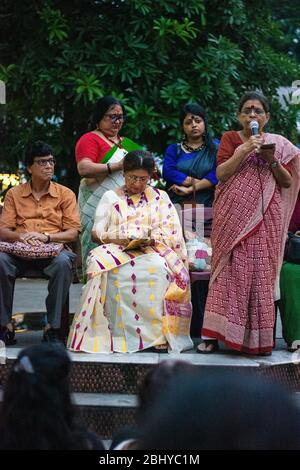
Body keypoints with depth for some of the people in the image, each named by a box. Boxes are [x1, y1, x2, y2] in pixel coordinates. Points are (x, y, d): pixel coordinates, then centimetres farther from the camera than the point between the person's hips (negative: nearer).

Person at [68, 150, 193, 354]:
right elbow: (97, 232, 10)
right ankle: (116, 332, -36)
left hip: (152, 251, 0)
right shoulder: (111, 197, 20)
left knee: (158, 268, -38)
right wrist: (118, 238, -11)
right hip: (116, 250, 0)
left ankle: (158, 332, -35)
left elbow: (172, 233, 9)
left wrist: (152, 239, -12)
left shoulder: (160, 197, 20)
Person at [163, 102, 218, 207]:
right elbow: (168, 172, -2)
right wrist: (197, 182, -9)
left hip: (206, 205, -1)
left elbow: (216, 175, -4)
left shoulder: (215, 148, 11)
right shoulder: (174, 149, 16)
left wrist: (190, 189, -14)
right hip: (176, 205, 1)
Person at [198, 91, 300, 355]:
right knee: (230, 269, -8)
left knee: (261, 272, -2)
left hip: (265, 217, 1)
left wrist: (272, 160, -7)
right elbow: (221, 174, -2)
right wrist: (245, 150, -12)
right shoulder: (230, 139, 10)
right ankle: (213, 334, -7)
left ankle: (258, 338, 2)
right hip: (233, 215, -1)